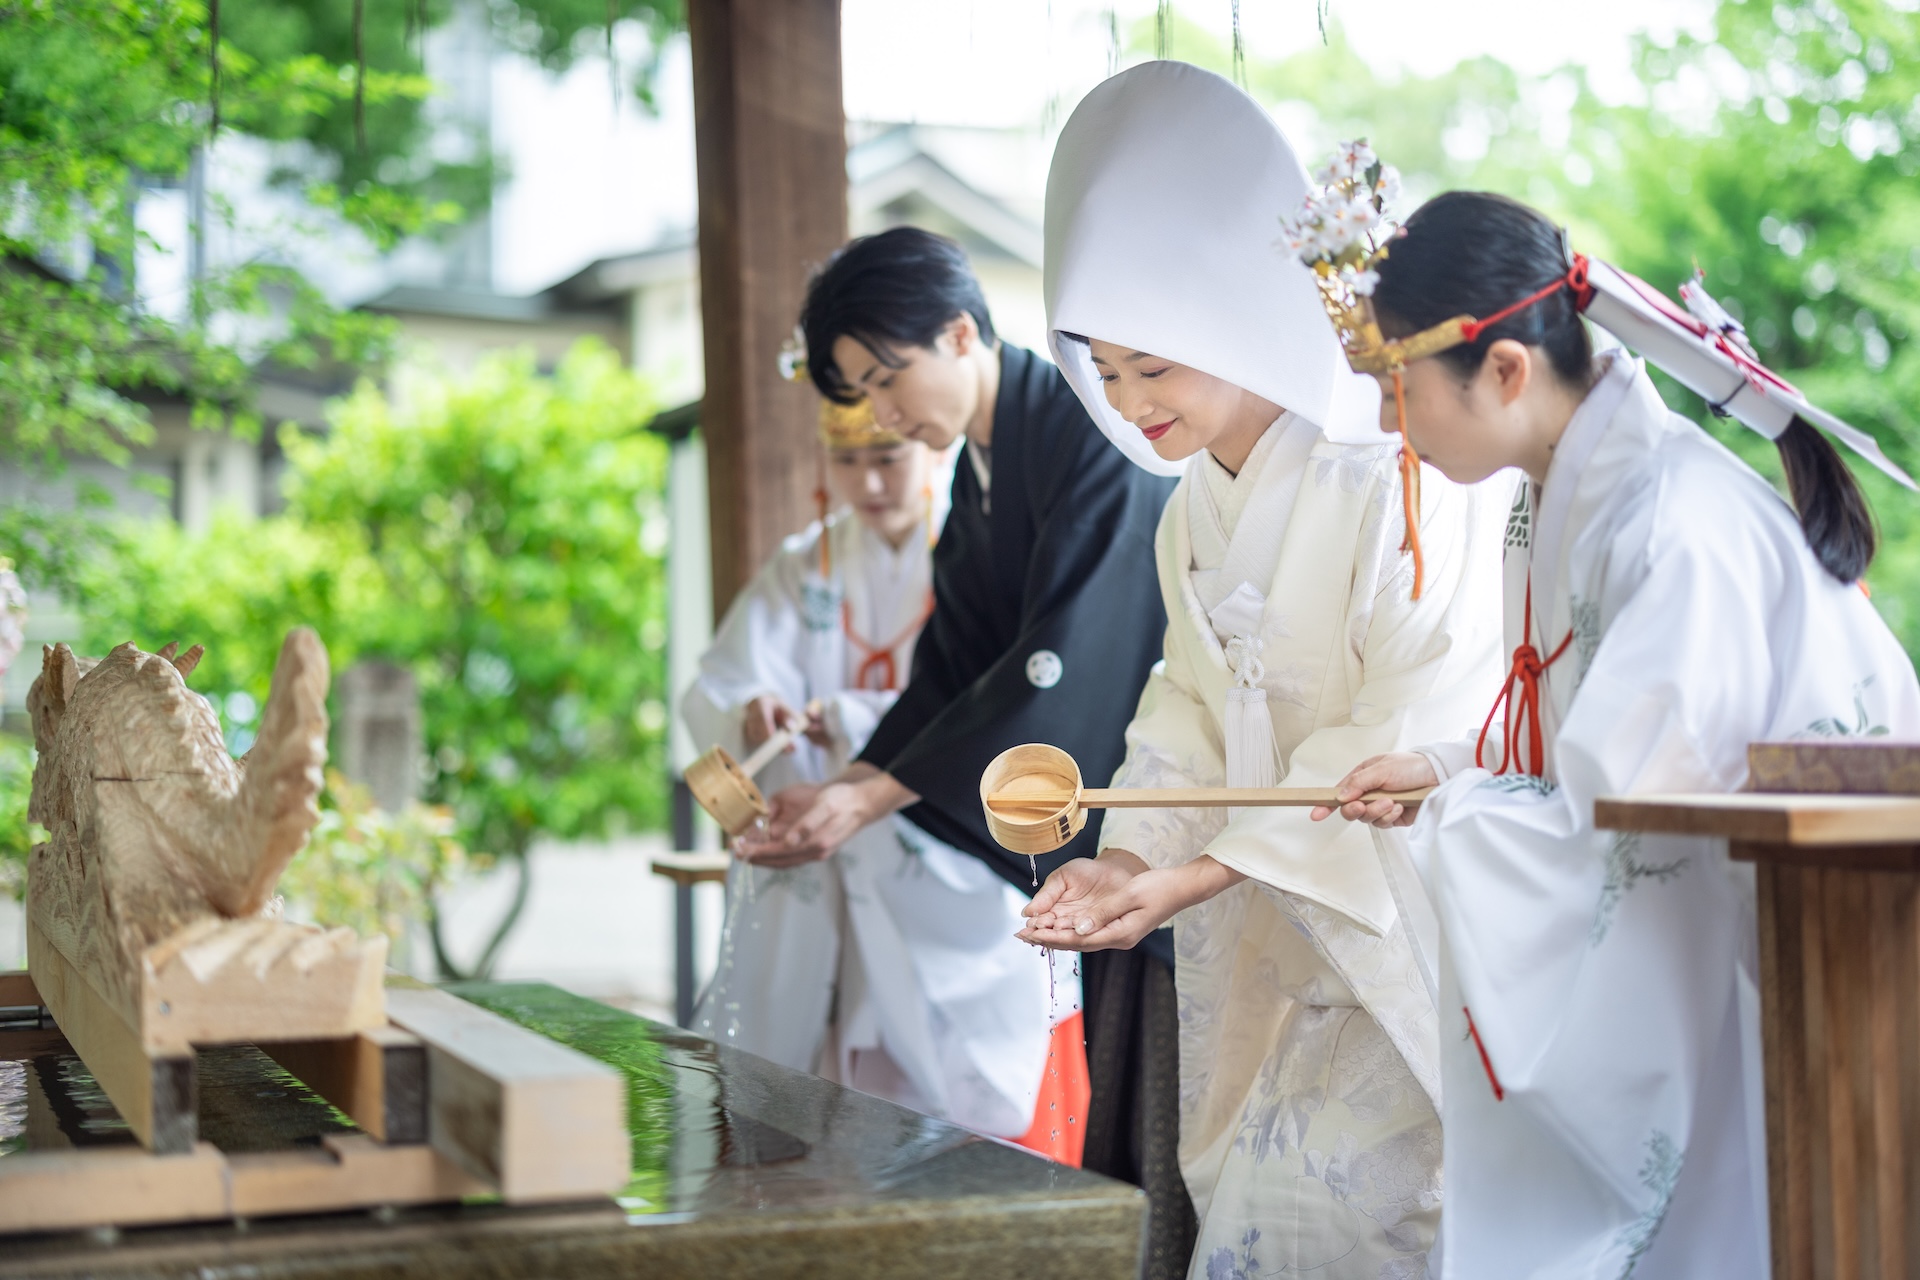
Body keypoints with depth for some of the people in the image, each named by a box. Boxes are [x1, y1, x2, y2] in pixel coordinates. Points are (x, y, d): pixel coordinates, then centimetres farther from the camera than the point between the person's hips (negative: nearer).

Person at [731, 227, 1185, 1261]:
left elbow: (1063, 659, -23)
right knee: (1114, 1130, 10)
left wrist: (875, 796, -22)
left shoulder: (1097, 437, -16)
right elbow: (956, 664, 10)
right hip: (1105, 843, 9)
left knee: (1176, 1139, -7)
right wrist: (845, 790, -5)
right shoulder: (978, 480, 12)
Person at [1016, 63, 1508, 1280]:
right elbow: (1192, 719, 10)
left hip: (1407, 921, -7)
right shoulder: (1191, 519, 10)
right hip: (1278, 930, 7)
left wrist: (1197, 878, -22)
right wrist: (1127, 861, -9)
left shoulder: (1399, 487, -16)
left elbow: (1415, 733, -20)